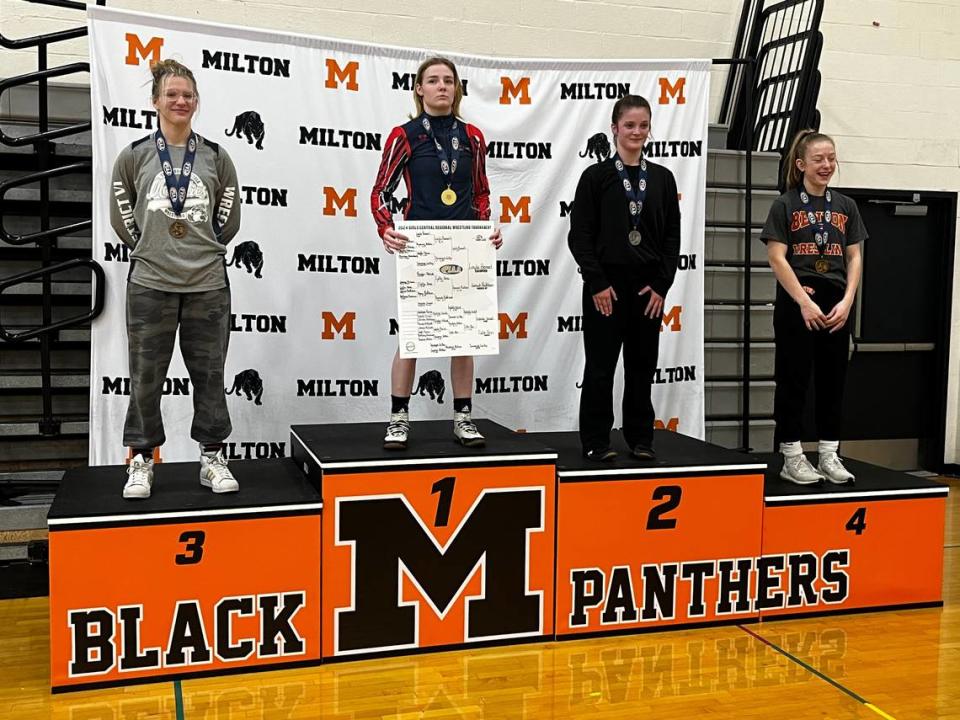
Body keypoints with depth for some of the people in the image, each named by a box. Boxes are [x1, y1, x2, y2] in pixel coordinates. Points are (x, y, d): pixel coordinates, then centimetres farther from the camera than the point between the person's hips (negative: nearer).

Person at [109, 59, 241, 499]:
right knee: (146, 376, 4)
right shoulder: (134, 156, 4)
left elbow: (229, 220, 12)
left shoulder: (216, 157, 6)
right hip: (149, 283, -1)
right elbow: (121, 217, 10)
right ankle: (141, 460, 17)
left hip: (208, 284, 1)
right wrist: (147, 247, 6)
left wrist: (205, 249, 9)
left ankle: (212, 458, 17)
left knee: (210, 374, 6)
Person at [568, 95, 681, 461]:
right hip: (606, 284, -3)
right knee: (600, 366, 3)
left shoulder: (662, 178, 7)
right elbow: (579, 235, -5)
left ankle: (640, 438, 22)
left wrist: (661, 284, -2)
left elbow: (672, 236, 6)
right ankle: (596, 441, 13)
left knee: (643, 365, 10)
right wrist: (597, 283, -12)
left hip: (648, 286, 3)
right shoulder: (596, 176, -2)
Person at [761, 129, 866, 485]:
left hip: (836, 305, 4)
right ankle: (792, 458, 9)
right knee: (793, 381, 1)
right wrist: (805, 302, -14)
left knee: (833, 381, 8)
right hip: (796, 304, -4)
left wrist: (846, 302, -3)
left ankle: (829, 456, 17)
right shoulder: (785, 204, -2)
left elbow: (854, 258, 10)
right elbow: (777, 258, -8)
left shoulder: (846, 206, 11)